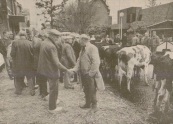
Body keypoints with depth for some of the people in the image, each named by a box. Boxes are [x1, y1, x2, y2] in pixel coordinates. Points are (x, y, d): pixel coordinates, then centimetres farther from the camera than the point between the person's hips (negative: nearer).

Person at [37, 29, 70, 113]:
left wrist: (59, 44, 0)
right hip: (52, 70, -9)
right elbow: (56, 63, -26)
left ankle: (54, 100, 46)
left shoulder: (43, 43, 5)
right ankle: (52, 108, 23)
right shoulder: (51, 46, -25)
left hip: (45, 69, 9)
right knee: (53, 89, 7)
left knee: (53, 88, 27)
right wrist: (66, 70, -21)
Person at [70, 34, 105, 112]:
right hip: (83, 74, 8)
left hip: (90, 75, -8)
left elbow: (96, 62, -21)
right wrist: (74, 69, -1)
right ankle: (87, 104, 35)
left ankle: (94, 105, 25)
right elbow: (79, 61, 12)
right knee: (86, 91, 19)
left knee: (92, 91, 6)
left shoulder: (92, 48, -15)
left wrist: (91, 73, -20)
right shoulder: (83, 49, 12)